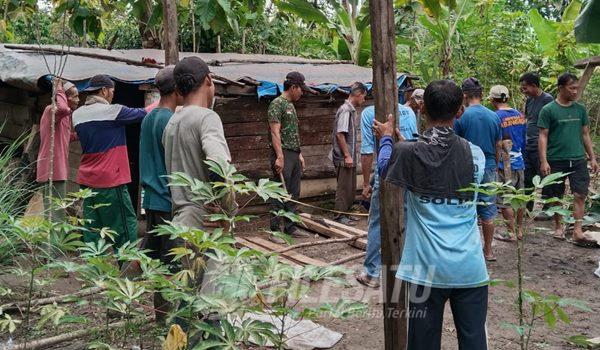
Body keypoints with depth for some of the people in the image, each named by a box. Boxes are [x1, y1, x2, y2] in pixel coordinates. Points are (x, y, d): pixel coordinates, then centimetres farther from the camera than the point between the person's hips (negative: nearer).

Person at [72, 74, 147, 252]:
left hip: (86, 180, 7)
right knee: (126, 229, 0)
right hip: (110, 182, -7)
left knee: (92, 231, 9)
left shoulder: (77, 114, 9)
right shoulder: (112, 111, -11)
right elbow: (143, 113, -2)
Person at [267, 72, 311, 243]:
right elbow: (275, 132, -17)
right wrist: (280, 157, -22)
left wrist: (299, 154, 18)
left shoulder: (291, 105, 18)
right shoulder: (277, 103, -10)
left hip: (294, 154, 9)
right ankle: (274, 231, 1)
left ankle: (290, 227, 21)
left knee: (293, 194, 12)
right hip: (283, 154, -9)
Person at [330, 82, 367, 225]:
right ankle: (340, 216, 8)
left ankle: (345, 213, 26)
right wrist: (347, 155, -20)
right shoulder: (345, 110, -15)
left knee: (351, 188, 15)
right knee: (344, 187, -2)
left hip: (350, 157, 10)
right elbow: (340, 134, -20)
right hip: (344, 158, -10)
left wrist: (351, 155, 18)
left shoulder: (351, 110, 14)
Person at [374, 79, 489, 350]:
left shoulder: (408, 153, -7)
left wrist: (386, 138, 31)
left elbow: (384, 169, 15)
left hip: (428, 267, -2)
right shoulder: (476, 154, 1)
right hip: (470, 267, 2)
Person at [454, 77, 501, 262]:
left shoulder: (461, 117, -10)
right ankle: (488, 251, 18)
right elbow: (498, 146, 8)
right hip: (488, 168, 3)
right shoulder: (494, 117, 1)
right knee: (488, 212, 10)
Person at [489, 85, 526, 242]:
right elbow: (525, 138, 14)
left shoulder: (496, 117, -15)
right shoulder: (520, 115, 6)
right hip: (519, 162, 7)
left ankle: (511, 233, 10)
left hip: (504, 165, -7)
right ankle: (520, 230, 25)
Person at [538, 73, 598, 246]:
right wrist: (543, 161, -14)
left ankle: (578, 232, -2)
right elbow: (543, 137, -6)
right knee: (556, 196, 9)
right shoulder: (548, 110, -5)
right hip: (556, 160, -3)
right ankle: (558, 226, 27)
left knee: (580, 194, -5)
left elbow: (585, 135, 14)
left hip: (578, 160, 3)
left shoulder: (580, 109, 9)